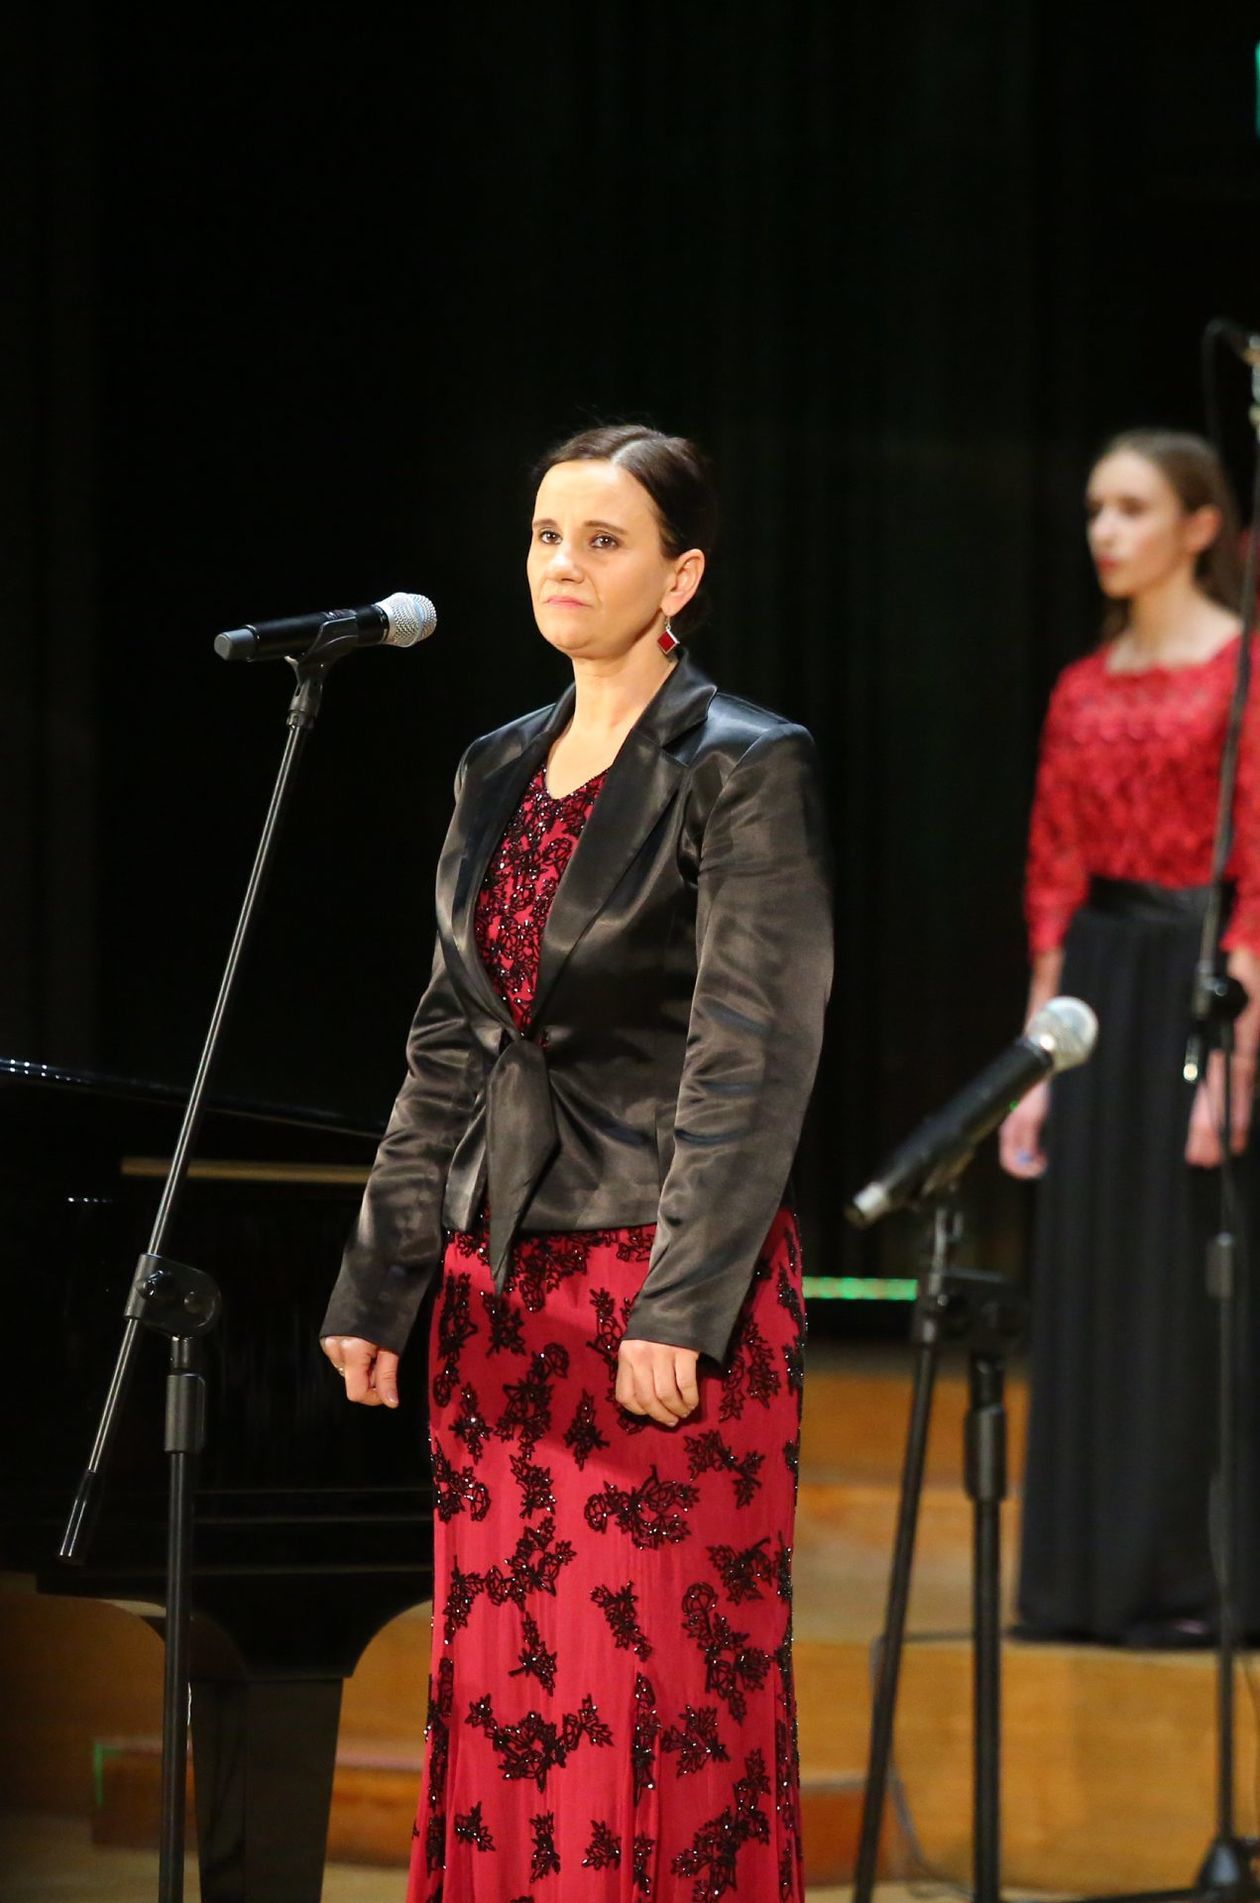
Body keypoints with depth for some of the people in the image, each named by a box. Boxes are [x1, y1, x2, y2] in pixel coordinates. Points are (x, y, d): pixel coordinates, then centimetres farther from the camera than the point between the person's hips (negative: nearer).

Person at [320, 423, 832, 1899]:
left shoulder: (745, 768, -7)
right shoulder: (499, 771, 14)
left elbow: (751, 1060, -13)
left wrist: (681, 1310, -19)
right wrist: (376, 1283, 12)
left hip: (663, 1287, -7)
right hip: (501, 1283, 7)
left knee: (659, 1689, -6)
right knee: (499, 1680, 6)